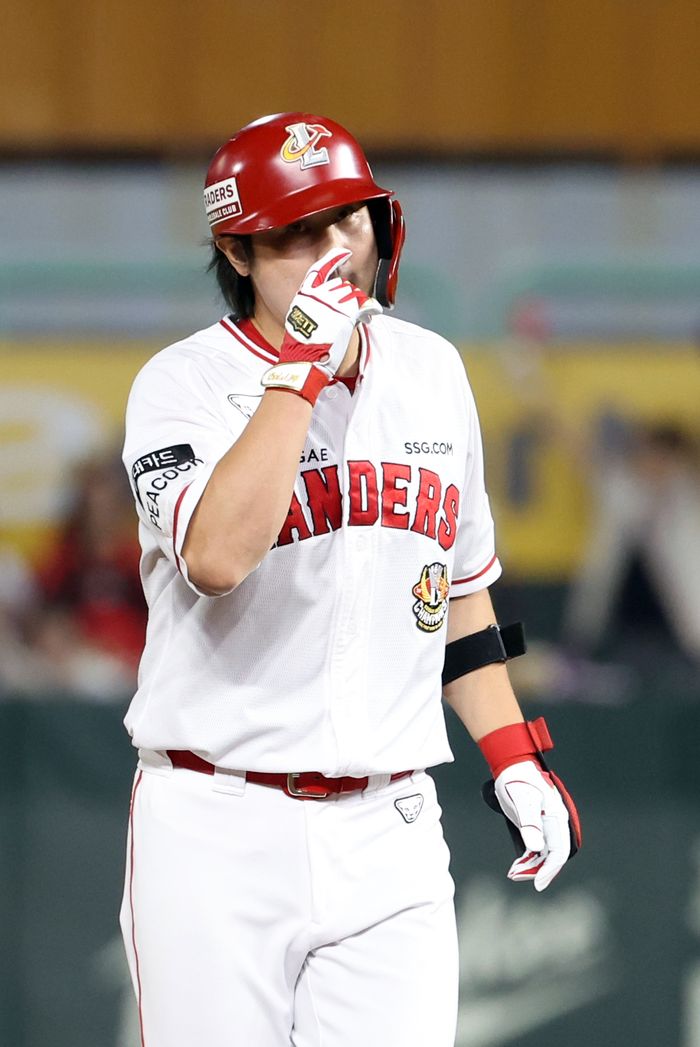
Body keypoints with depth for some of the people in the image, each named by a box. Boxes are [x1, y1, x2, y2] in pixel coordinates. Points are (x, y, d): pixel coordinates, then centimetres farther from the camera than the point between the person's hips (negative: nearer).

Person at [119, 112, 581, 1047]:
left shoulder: (432, 371, 11)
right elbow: (218, 556, -26)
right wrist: (302, 368, -22)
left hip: (389, 835, 4)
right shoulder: (185, 383, -6)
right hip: (215, 830, -3)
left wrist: (514, 758, 15)